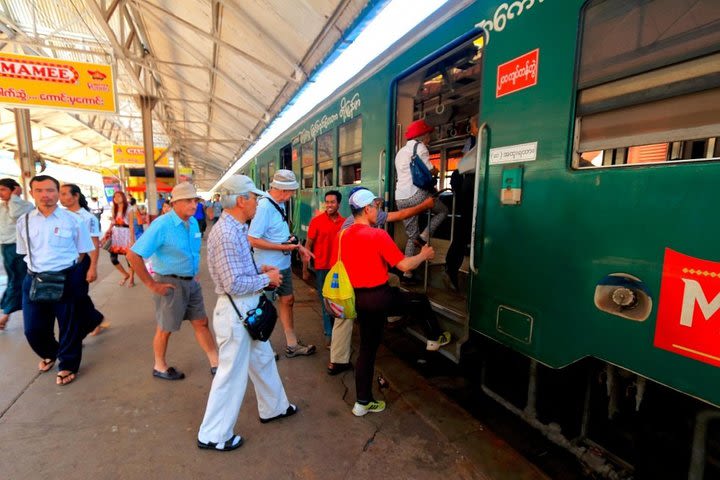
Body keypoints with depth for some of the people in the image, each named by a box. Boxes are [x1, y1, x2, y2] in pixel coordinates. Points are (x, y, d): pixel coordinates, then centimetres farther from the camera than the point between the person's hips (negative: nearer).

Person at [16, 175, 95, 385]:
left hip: (67, 280, -3)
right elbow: (25, 252, 14)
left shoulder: (72, 220, -6)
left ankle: (68, 366, 30)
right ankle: (49, 354, 45)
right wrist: (40, 268, 4)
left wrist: (67, 271, -3)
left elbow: (82, 250, 1)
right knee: (33, 328, 13)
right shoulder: (24, 221, 3)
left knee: (69, 325, 8)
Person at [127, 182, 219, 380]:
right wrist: (151, 284, -18)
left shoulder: (193, 222, 1)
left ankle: (216, 363, 23)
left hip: (191, 281, 7)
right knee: (166, 328, 12)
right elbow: (133, 255, -22)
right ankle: (160, 367, 35)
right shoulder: (162, 225, -20)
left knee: (201, 322, 12)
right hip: (170, 283, -7)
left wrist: (194, 274, 13)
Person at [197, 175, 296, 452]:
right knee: (232, 374, 6)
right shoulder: (226, 234, -24)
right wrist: (266, 278, -14)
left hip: (247, 309, 10)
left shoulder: (236, 229, 8)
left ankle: (274, 408, 44)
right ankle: (213, 435, 27)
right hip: (235, 311, -10)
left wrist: (260, 271, 5)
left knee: (263, 359, 23)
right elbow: (234, 285, -26)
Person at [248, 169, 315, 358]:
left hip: (283, 265, 9)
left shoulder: (280, 204, 4)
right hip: (268, 267, -9)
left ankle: (292, 344, 33)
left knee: (287, 300, 17)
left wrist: (298, 246, 5)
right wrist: (283, 247, -22)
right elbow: (253, 240, -25)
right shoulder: (264, 206, -23)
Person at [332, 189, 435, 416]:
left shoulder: (343, 236, 4)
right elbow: (404, 266, -15)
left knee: (367, 348, 18)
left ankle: (363, 402, 29)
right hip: (380, 297, -7)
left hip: (359, 298, 8)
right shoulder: (378, 235, -17)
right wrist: (424, 255, 2)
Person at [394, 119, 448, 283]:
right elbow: (431, 171, -3)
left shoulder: (400, 152, 26)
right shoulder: (419, 147, 0)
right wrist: (436, 171, 19)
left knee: (411, 236, 13)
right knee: (443, 210, 16)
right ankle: (423, 237, -3)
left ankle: (407, 274, 11)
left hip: (400, 199, 8)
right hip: (416, 194, -8)